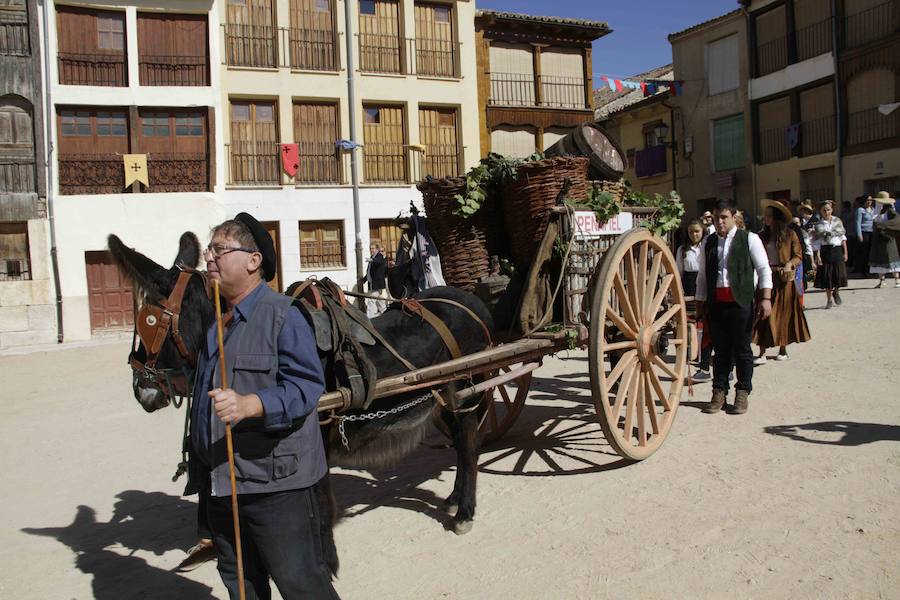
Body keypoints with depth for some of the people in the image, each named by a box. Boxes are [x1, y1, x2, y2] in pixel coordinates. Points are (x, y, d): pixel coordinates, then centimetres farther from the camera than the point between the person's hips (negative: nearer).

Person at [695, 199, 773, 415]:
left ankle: (743, 393, 13)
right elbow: (702, 275, 17)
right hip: (716, 303, 3)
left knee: (742, 349, 3)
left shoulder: (749, 239, 2)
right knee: (720, 349, 7)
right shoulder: (708, 243, 13)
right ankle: (719, 392, 13)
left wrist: (765, 298, -9)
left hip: (741, 302, -3)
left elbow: (764, 269, 0)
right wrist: (700, 302, 15)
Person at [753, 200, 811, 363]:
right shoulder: (762, 236, 7)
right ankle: (762, 353, -6)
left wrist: (789, 264, -20)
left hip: (784, 279, -1)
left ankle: (783, 349, 21)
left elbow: (798, 256, -1)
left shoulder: (790, 234, 0)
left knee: (784, 313, 8)